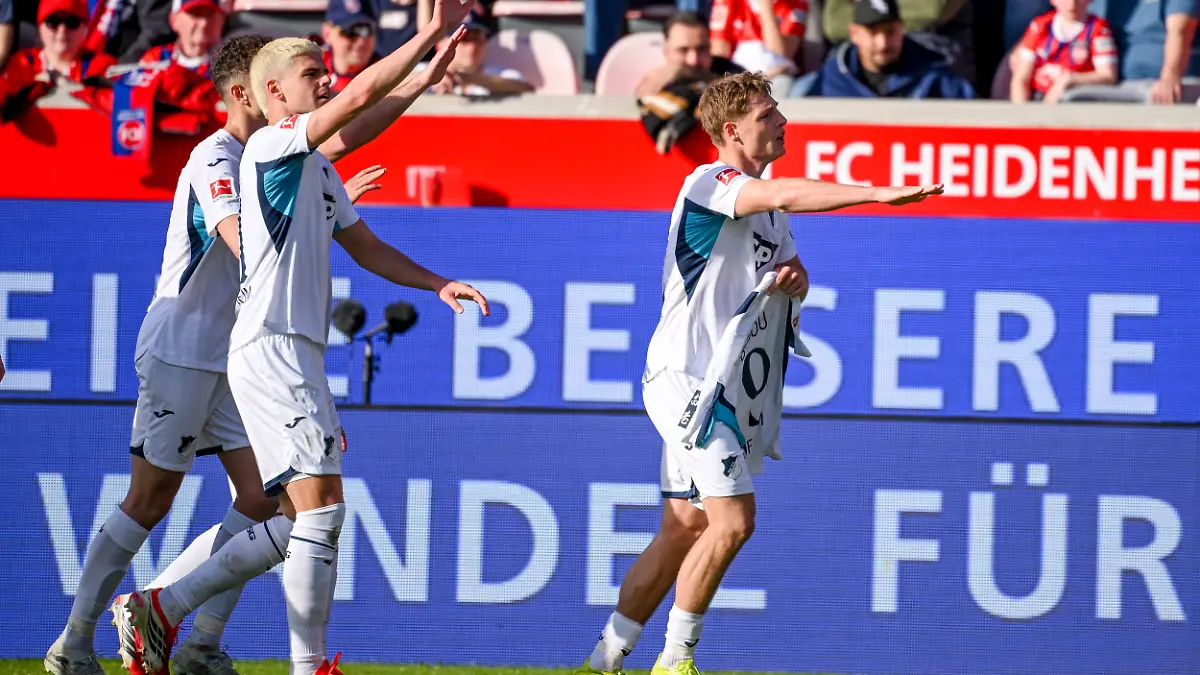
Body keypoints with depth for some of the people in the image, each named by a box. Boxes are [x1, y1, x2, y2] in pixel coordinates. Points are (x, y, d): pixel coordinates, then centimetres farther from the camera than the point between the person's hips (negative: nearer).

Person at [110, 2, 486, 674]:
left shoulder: (320, 170, 21)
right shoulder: (272, 145, -8)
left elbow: (366, 247, 26)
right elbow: (363, 95, -19)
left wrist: (437, 283, 12)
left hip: (298, 353, 10)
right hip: (271, 348, -10)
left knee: (298, 523, 9)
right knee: (321, 508, -13)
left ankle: (161, 608, 14)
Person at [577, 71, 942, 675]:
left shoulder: (766, 206, 15)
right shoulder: (710, 183, -14)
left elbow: (793, 272, 23)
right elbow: (786, 194, -32)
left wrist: (792, 277, -2)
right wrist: (879, 193, -40)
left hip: (720, 385, 9)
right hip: (684, 375, -9)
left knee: (684, 528, 10)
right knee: (733, 519, -15)